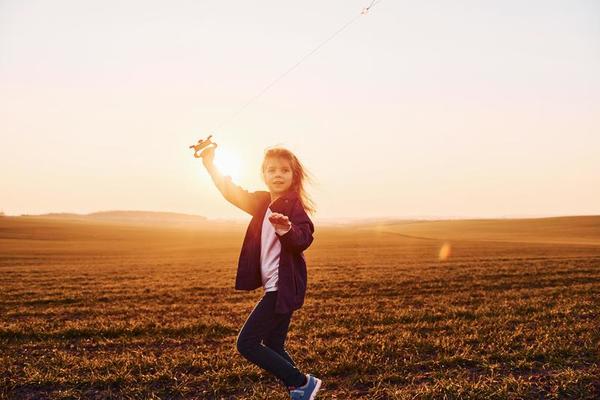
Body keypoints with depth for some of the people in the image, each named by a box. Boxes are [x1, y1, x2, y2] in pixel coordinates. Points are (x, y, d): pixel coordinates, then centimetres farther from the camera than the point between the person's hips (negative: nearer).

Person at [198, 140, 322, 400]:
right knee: (273, 346, 15)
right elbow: (232, 193, 17)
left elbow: (304, 240, -29)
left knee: (247, 344, -7)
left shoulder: (292, 205, -15)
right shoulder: (264, 202, 9)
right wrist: (210, 163, 14)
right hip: (277, 288, 9)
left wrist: (286, 228, -49)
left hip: (282, 288, -9)